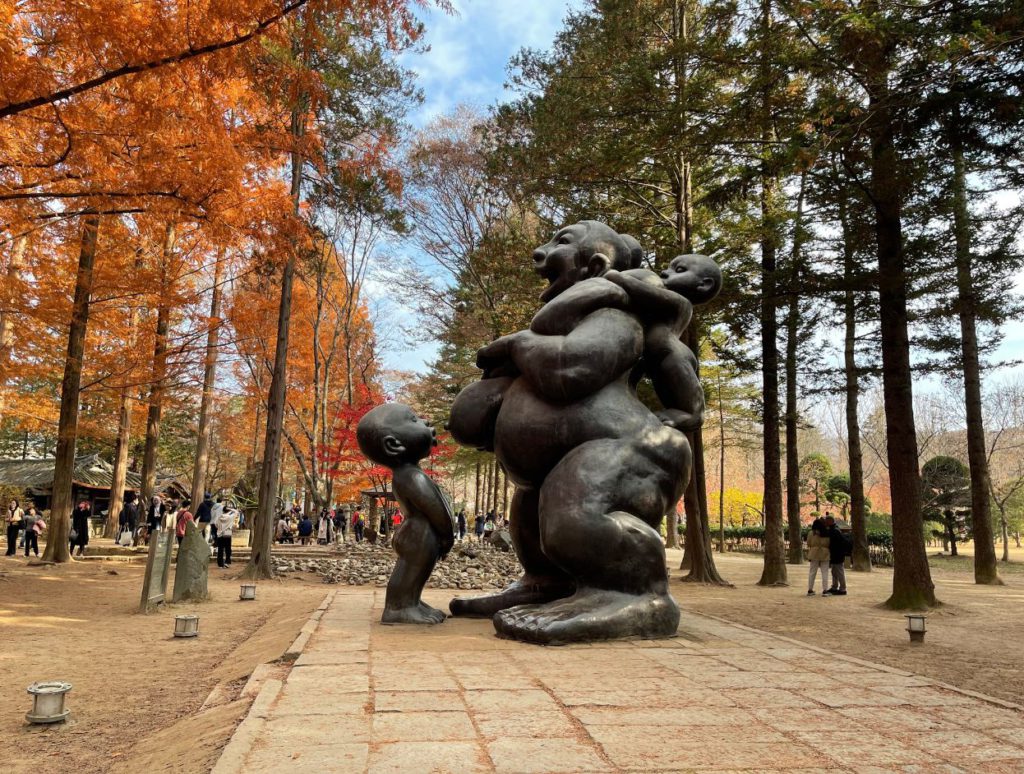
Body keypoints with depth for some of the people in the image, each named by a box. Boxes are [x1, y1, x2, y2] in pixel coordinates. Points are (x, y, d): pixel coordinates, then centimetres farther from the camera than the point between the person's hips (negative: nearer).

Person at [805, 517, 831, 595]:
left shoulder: (811, 533, -3)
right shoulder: (827, 534, -2)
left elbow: (808, 545, -1)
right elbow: (829, 545, 2)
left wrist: (808, 556, 5)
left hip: (814, 555, 1)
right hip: (824, 555, -1)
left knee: (812, 572, 7)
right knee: (825, 573, 5)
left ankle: (810, 590, 9)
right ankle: (825, 590, 3)